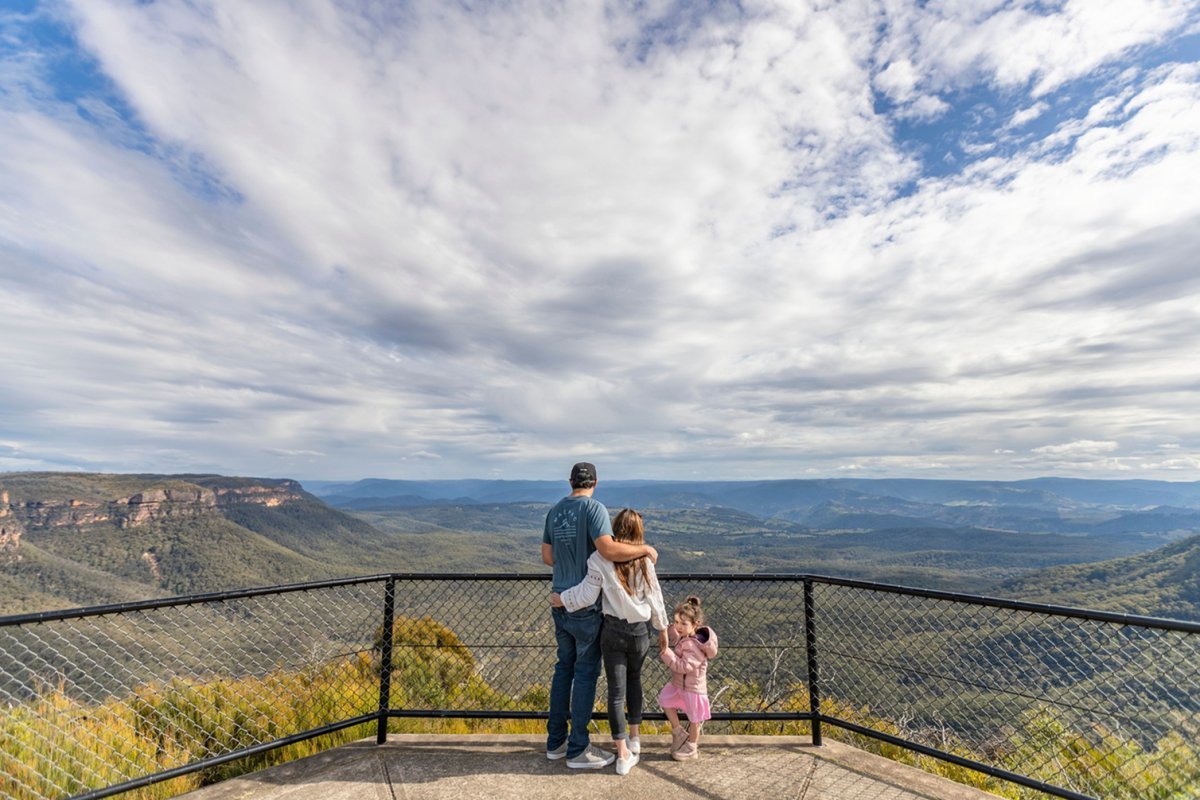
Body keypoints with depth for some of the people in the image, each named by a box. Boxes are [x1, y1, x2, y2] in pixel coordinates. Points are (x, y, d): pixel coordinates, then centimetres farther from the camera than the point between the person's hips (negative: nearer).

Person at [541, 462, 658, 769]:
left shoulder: (555, 511, 6)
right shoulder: (595, 508, -18)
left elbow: (547, 556, 11)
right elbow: (609, 550, -32)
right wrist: (646, 549, -17)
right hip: (586, 606, -7)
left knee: (564, 668, 19)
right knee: (586, 672, 5)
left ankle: (556, 741, 29)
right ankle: (578, 749, 17)